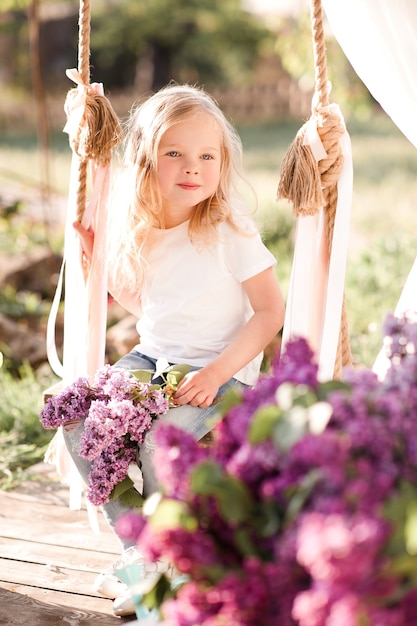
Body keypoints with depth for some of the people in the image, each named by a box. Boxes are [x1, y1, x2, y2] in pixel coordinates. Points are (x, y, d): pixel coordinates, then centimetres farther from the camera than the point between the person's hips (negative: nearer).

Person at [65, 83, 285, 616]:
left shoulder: (229, 230, -16)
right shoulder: (139, 231, 0)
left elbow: (270, 312, -12)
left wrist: (216, 372, -22)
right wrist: (99, 260, 4)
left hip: (222, 370, -6)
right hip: (153, 358, 6)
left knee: (161, 444, -30)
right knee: (78, 421, -14)